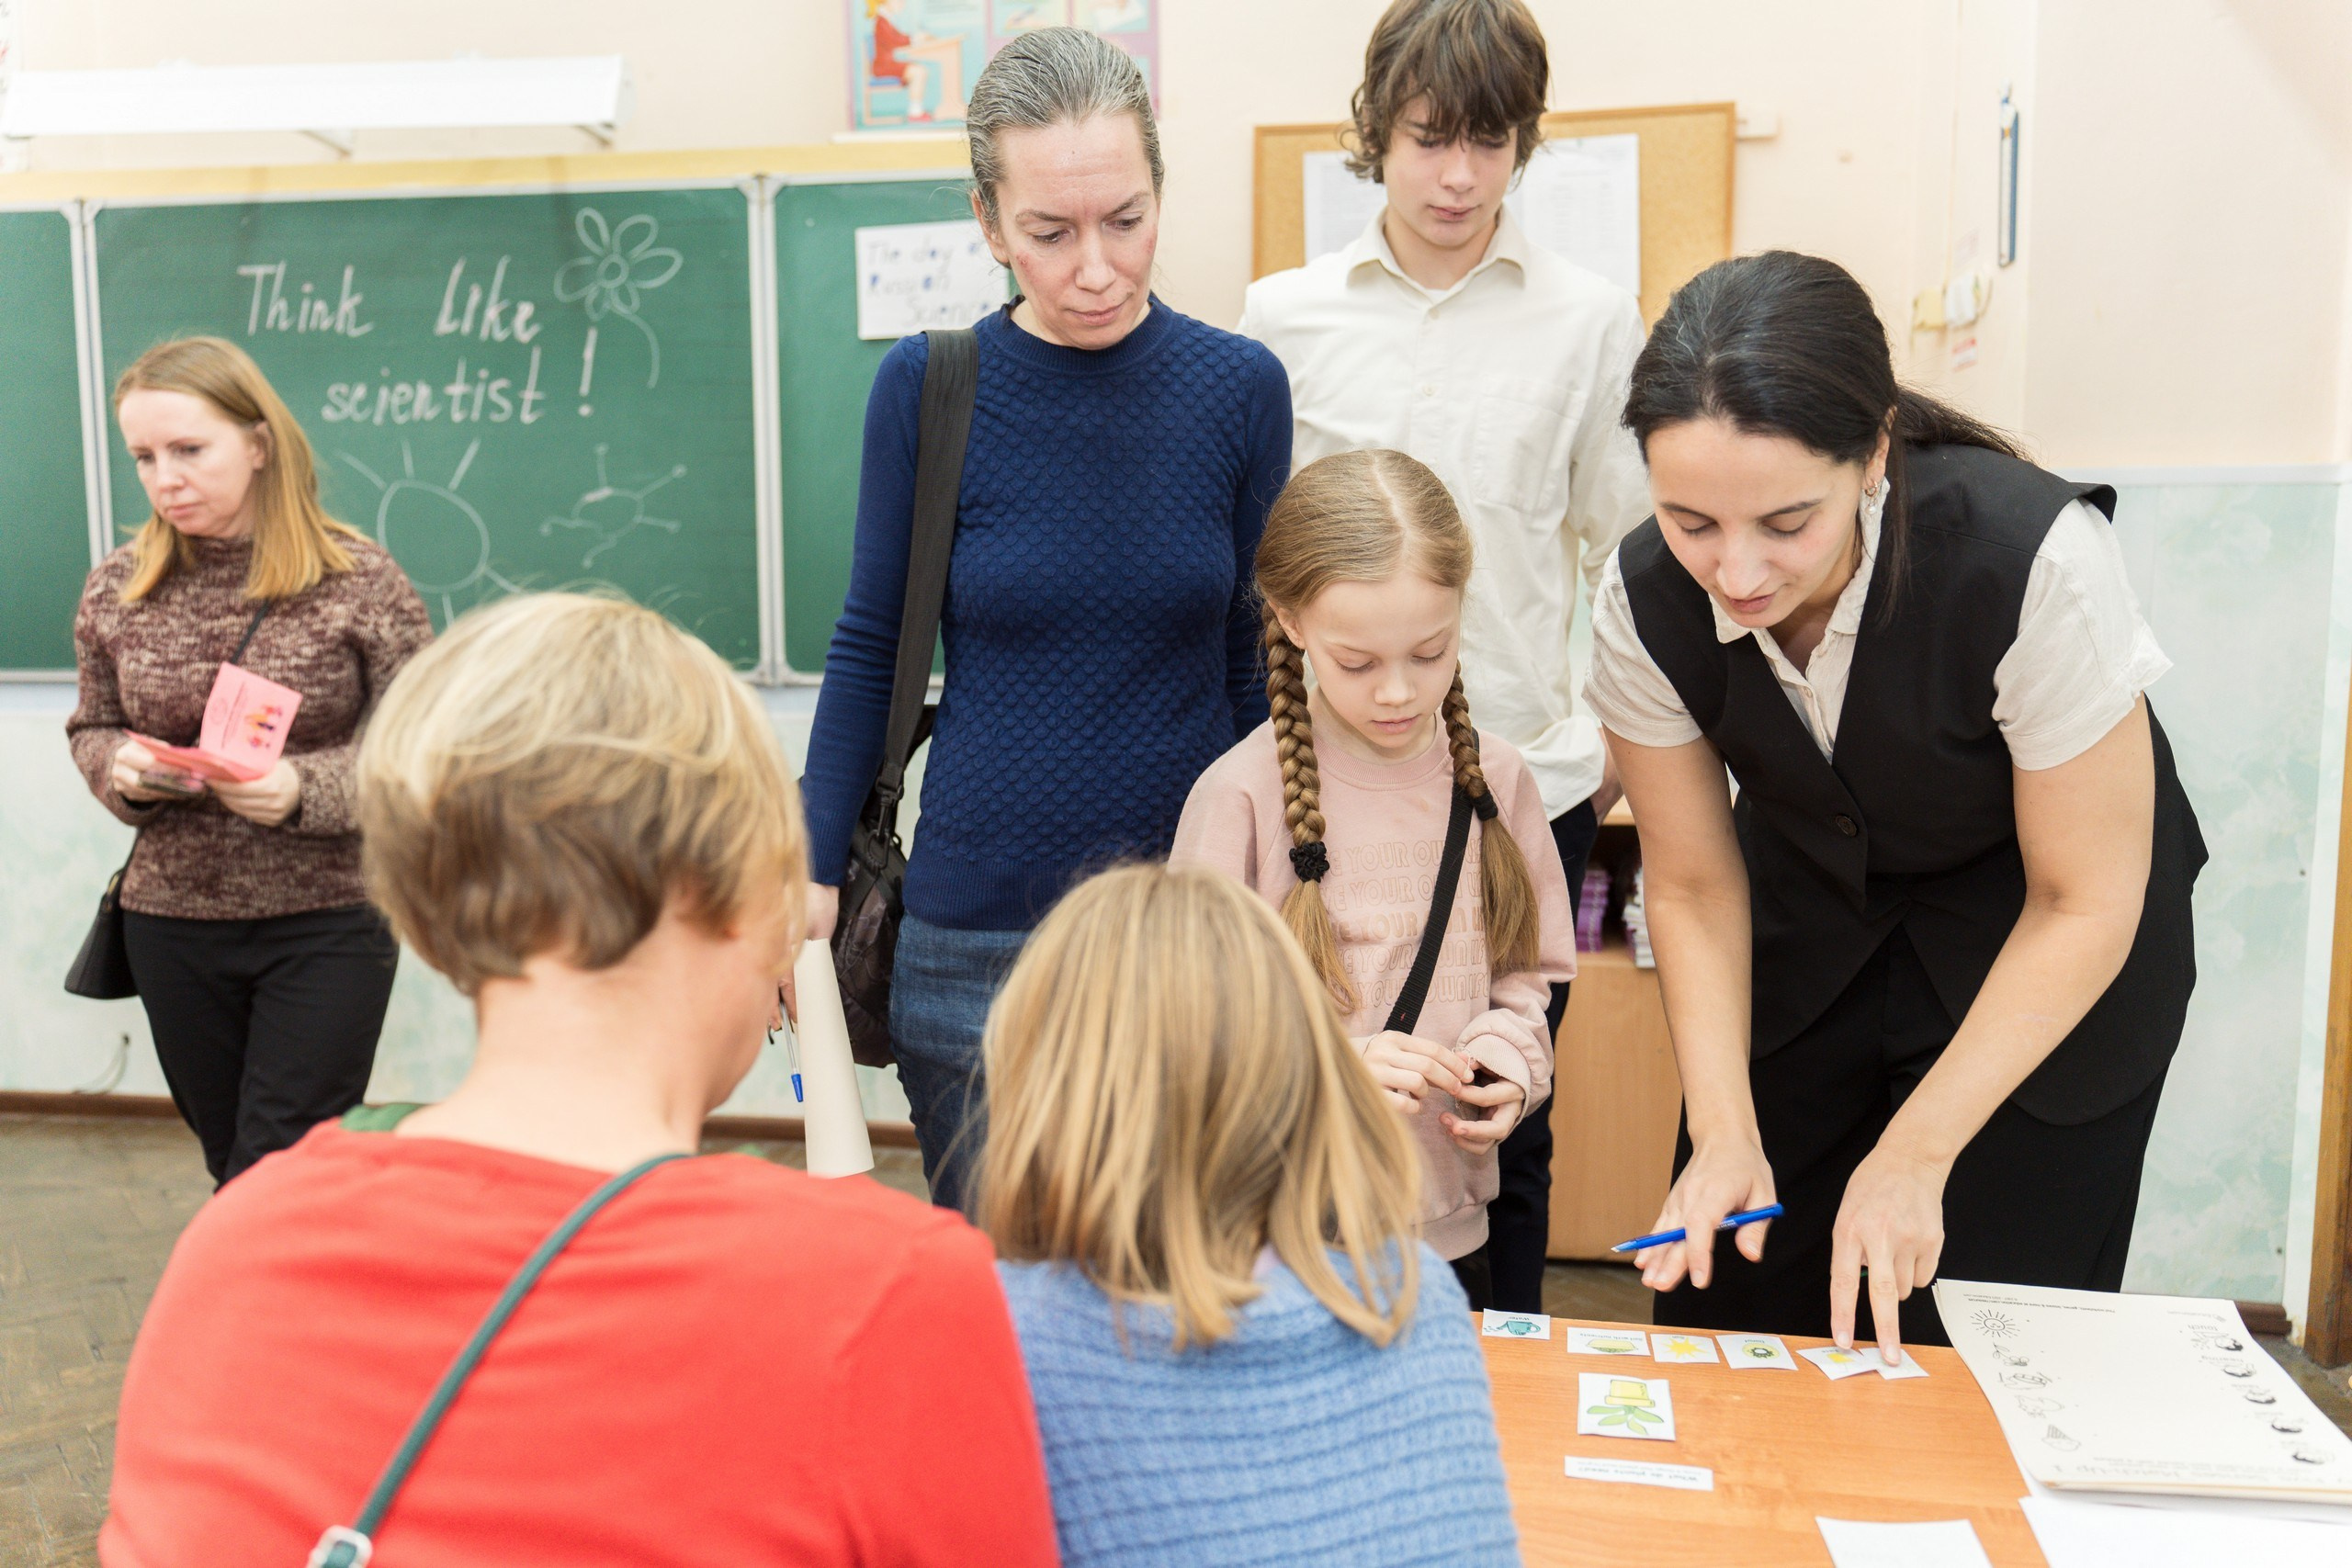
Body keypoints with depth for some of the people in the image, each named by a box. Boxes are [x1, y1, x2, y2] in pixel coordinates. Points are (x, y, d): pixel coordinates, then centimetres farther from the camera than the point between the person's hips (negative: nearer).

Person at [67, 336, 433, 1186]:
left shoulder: (358, 579, -10)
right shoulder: (116, 589, 2)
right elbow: (91, 729, 14)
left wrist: (303, 788, -23)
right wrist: (121, 768, -9)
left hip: (328, 926, -4)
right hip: (173, 925, 4)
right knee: (230, 1159, 16)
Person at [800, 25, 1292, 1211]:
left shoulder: (1239, 388, -2)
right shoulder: (928, 388, -5)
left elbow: (1257, 660, 6)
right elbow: (869, 645, 3)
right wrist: (816, 872, -2)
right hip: (975, 934, -1)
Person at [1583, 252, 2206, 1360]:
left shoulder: (2035, 558, -32)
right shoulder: (1643, 601, -22)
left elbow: (2086, 903, -21)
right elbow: (1693, 887, -9)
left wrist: (1916, 1153, -22)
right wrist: (1724, 1131, -19)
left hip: (2042, 956, -2)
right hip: (1812, 921, 3)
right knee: (1717, 1310, 5)